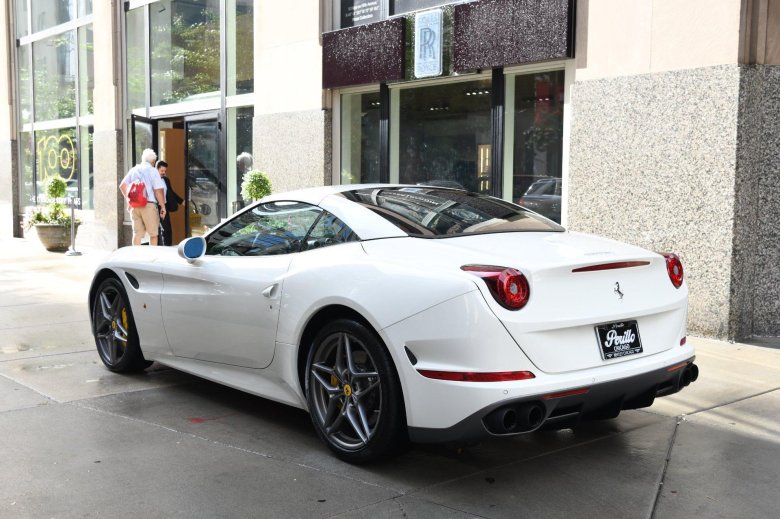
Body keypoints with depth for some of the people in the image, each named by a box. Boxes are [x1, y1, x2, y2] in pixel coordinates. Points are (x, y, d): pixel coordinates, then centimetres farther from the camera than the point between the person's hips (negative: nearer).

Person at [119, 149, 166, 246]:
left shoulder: (133, 170, 12)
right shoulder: (152, 170, -4)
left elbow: (122, 186, 14)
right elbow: (159, 190, -10)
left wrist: (128, 200, 23)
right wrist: (163, 207, -4)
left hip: (134, 205, 5)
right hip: (149, 205, -5)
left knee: (137, 233, 7)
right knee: (153, 234, 4)